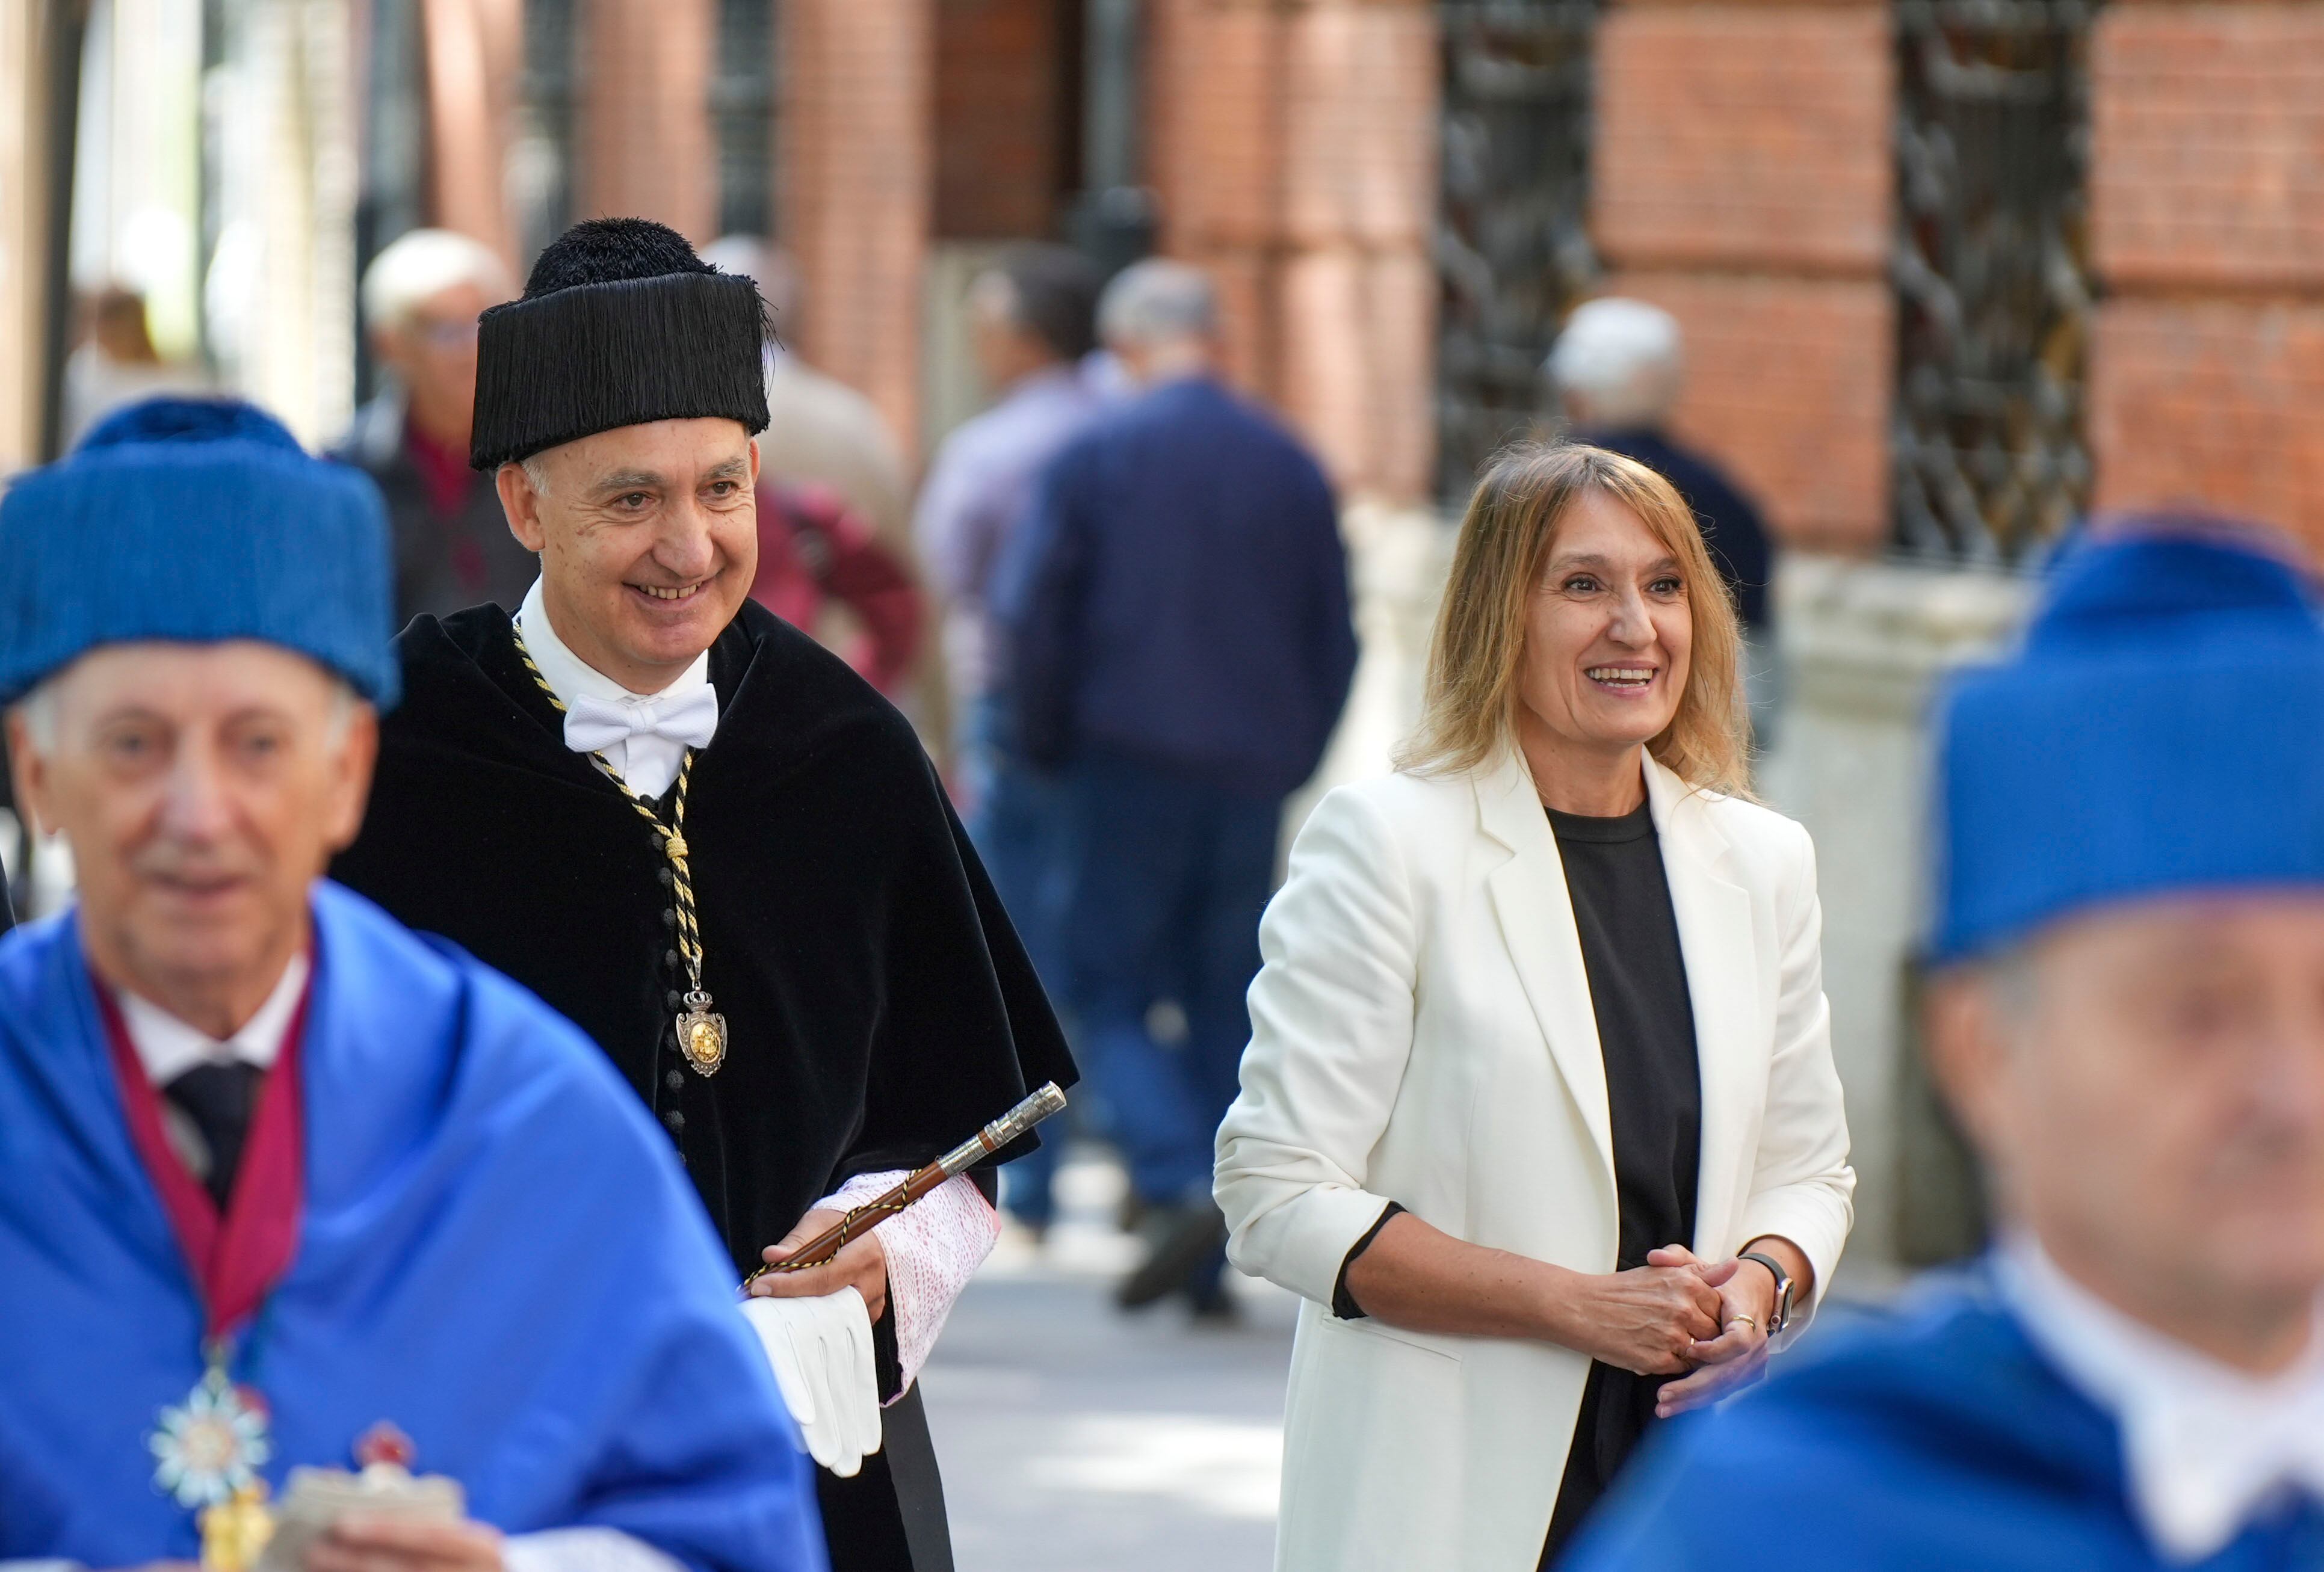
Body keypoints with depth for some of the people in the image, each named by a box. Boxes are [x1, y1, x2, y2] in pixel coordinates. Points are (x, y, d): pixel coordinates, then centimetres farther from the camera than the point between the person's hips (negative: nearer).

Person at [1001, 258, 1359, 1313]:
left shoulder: (1094, 457, -4)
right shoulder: (1290, 466, 5)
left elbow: (1034, 614, -6)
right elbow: (1337, 636, 9)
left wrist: (1050, 746, 7)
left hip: (1133, 760, -3)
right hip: (1253, 773, 3)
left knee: (1107, 989, 4)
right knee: (1226, 1005, 9)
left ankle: (1179, 1186, -20)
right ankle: (1208, 1267, 6)